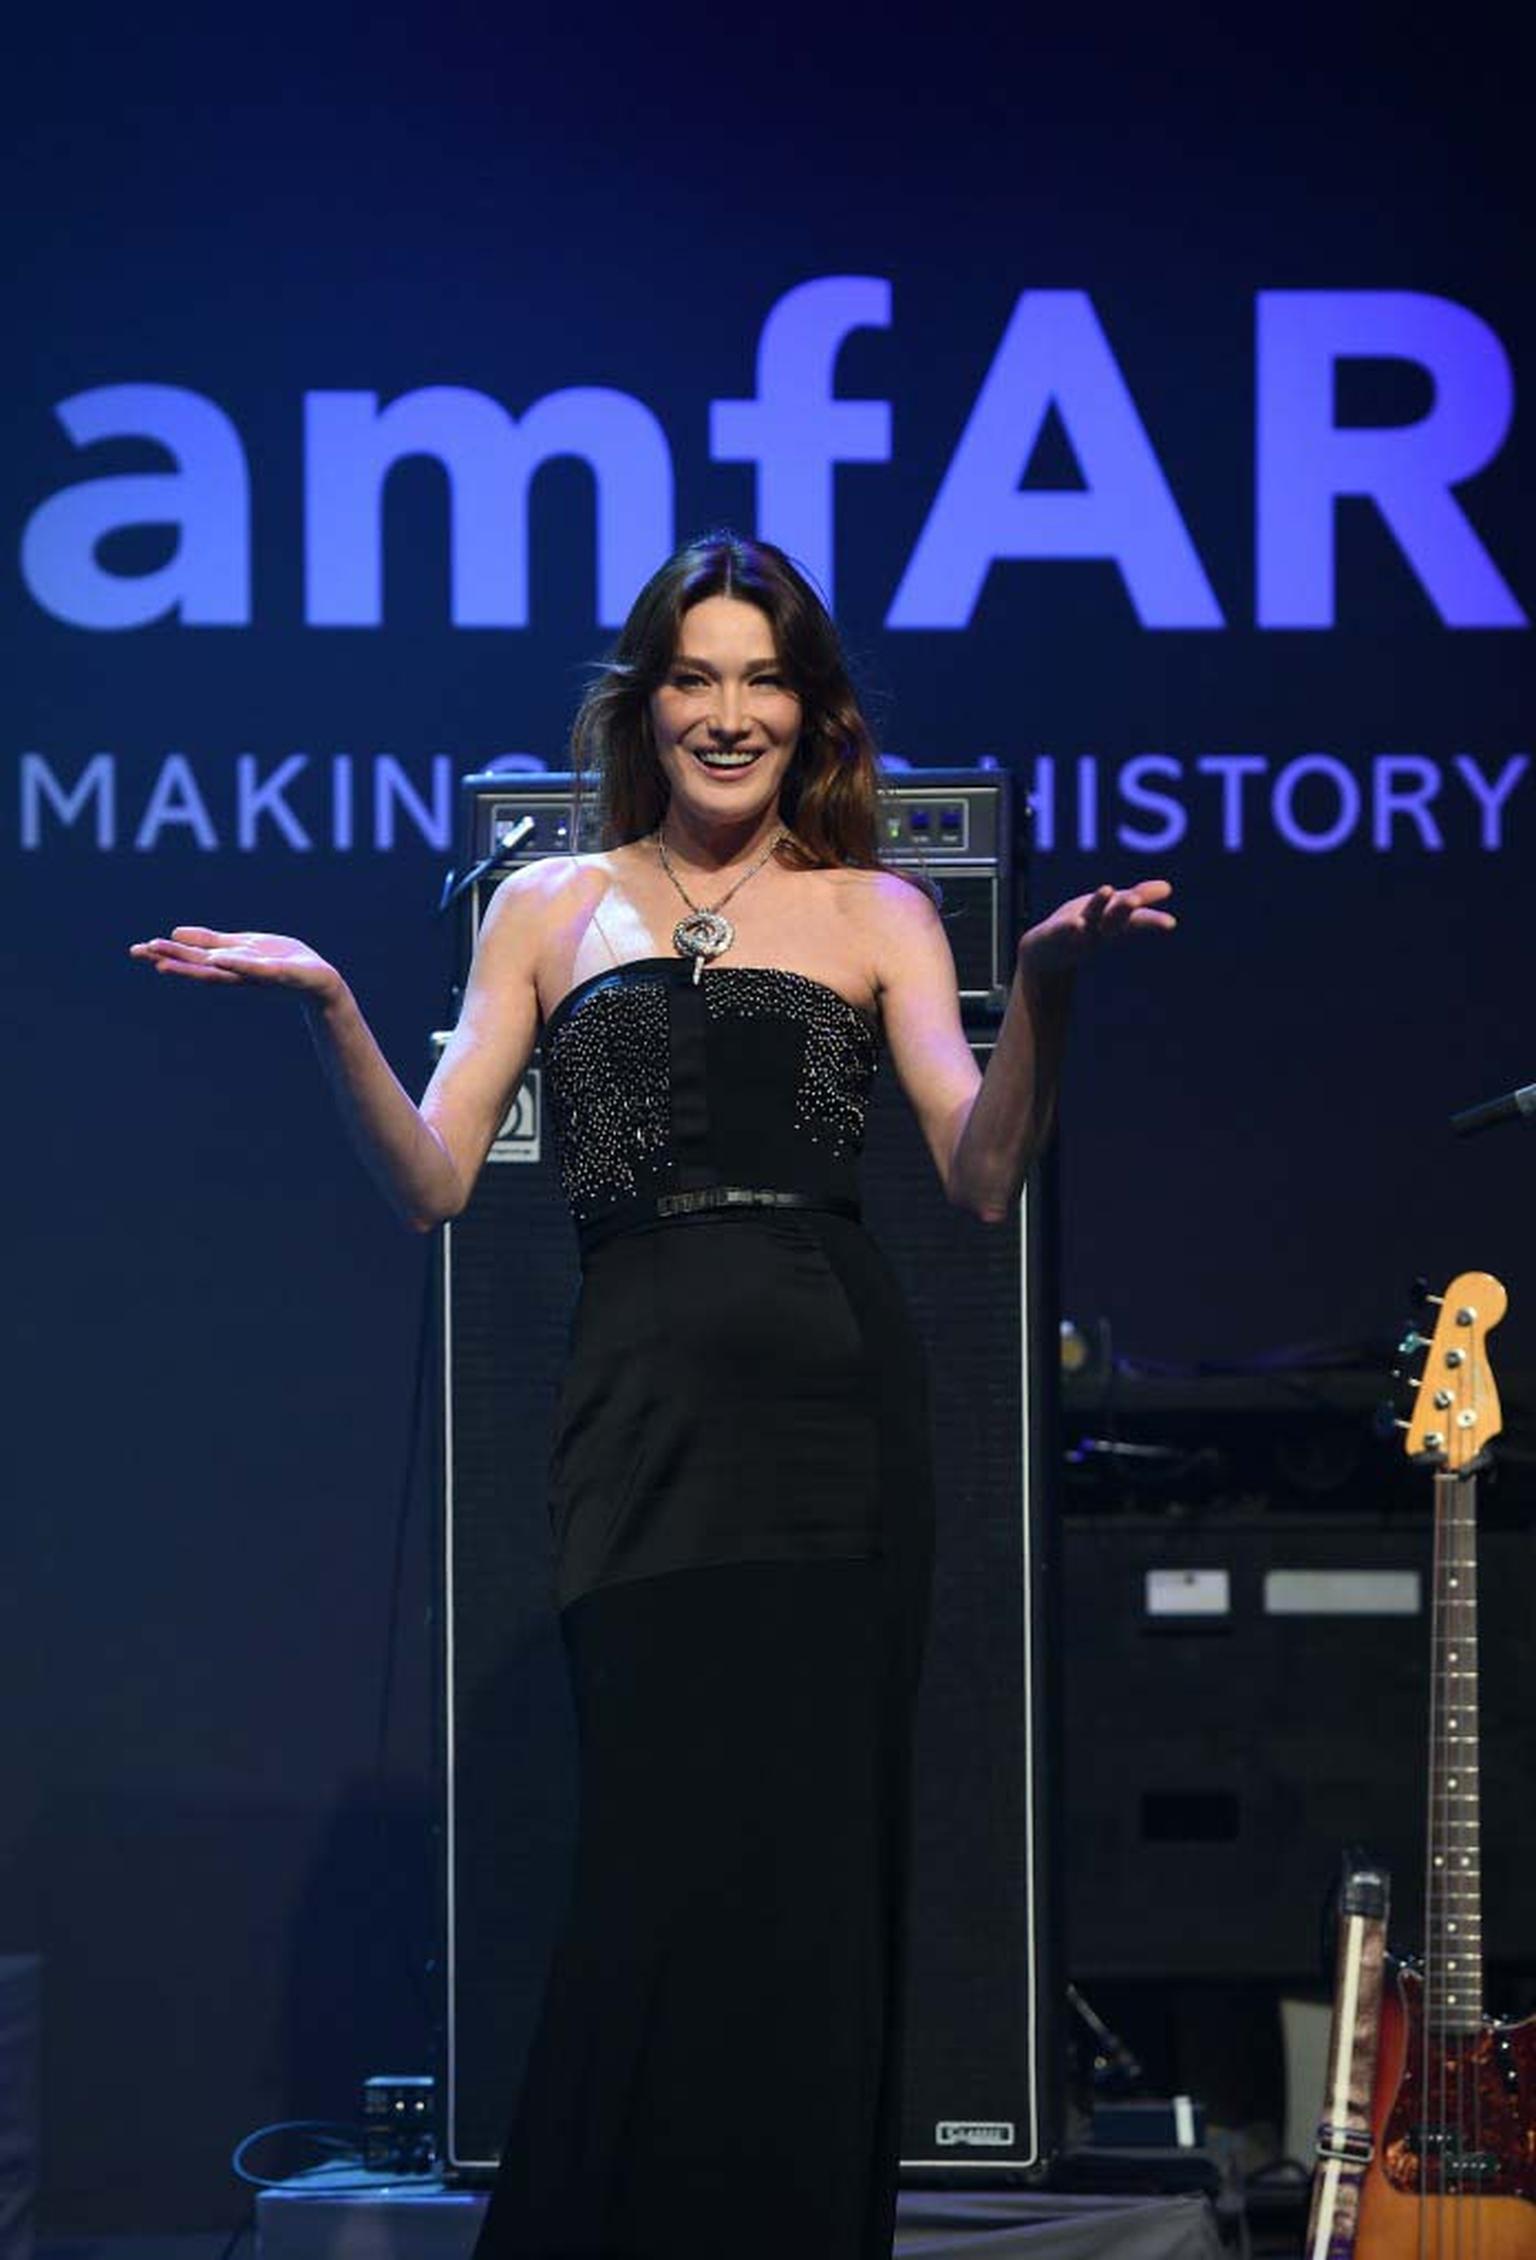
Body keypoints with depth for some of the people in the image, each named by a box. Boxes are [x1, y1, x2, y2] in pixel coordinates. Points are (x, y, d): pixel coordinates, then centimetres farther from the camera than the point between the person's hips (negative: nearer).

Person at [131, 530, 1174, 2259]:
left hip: (836, 1404, 1)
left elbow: (983, 1177, 0)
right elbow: (432, 1181, 7)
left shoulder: (874, 915, 14)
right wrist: (329, 1009, -6)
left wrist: (1045, 988, -15)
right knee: (674, 1843, -9)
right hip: (644, 1415, -1)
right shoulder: (551, 907, 15)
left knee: (813, 1860, -2)